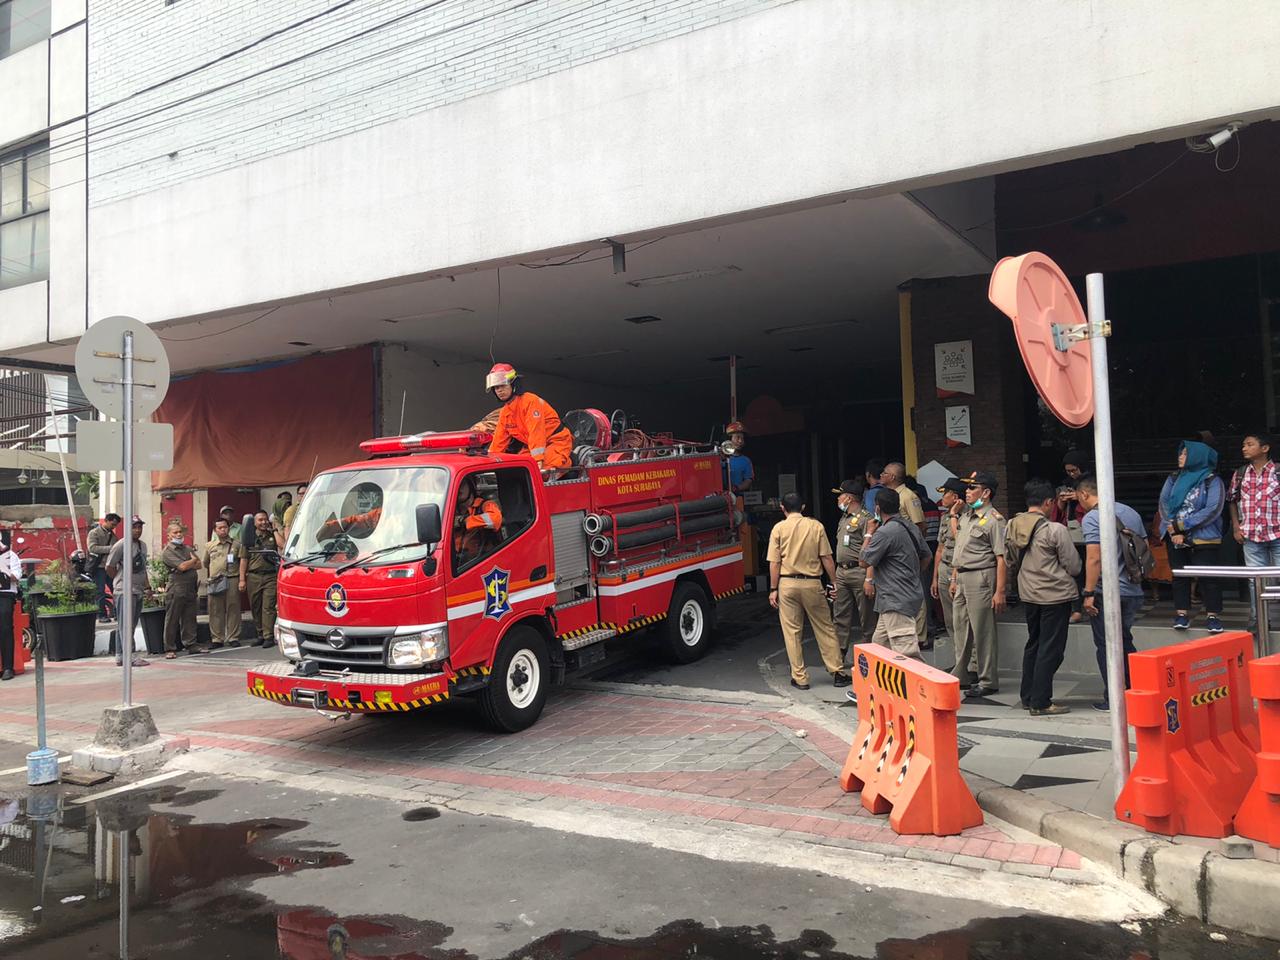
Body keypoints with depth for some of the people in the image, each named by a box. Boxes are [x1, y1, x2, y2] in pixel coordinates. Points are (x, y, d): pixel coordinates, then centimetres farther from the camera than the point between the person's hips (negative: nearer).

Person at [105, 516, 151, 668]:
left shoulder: (142, 545, 16)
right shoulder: (121, 545, -9)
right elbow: (109, 567, -8)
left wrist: (147, 586, 18)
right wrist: (120, 581, 1)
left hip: (138, 591, 8)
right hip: (125, 591, -8)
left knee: (131, 625, 11)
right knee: (126, 625, -8)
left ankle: (120, 657, 18)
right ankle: (129, 656, -10)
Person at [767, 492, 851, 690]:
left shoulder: (779, 528, -2)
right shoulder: (816, 526, 0)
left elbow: (774, 563, -4)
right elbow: (826, 558, -1)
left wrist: (773, 589, 2)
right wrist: (834, 583, 7)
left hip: (787, 584, 0)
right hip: (812, 584, 1)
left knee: (792, 632, 7)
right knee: (825, 629, 11)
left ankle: (800, 678, 10)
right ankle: (837, 673, 14)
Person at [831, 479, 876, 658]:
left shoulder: (865, 518, -12)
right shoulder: (844, 517, 17)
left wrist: (869, 578, -23)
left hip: (859, 572, -9)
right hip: (841, 571, 9)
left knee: (866, 617, 2)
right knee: (840, 616, 10)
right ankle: (839, 654, 16)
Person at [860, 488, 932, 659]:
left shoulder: (884, 532, -17)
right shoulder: (912, 527, 11)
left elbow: (865, 562, -9)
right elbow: (927, 556, 21)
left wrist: (870, 534, 1)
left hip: (897, 601, -10)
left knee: (907, 654, -12)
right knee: (879, 644, 19)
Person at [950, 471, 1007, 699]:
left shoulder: (993, 520, -12)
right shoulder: (965, 517, 15)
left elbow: (1001, 558, -16)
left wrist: (1000, 591, -20)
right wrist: (954, 579, 19)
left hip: (980, 578, -9)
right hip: (962, 578, 9)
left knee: (983, 631, -3)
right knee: (960, 628, 15)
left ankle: (988, 682, 5)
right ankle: (962, 675, 26)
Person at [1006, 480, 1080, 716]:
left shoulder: (1012, 527, 1)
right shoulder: (1055, 530, -17)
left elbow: (1009, 563, 10)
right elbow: (1074, 567, -11)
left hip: (1028, 594, 7)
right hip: (1056, 595, -6)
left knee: (1033, 644, 18)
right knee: (1050, 650, 1)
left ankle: (1028, 697, 24)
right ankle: (1040, 703, 4)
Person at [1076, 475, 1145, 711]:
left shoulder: (1091, 517, -13)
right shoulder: (1130, 512, 10)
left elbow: (1094, 558, -19)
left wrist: (1088, 593, -15)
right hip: (1133, 592, 7)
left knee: (1106, 647, 4)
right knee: (1125, 643, 20)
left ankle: (1113, 699, 9)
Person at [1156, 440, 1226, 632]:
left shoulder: (1212, 481, -5)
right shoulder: (1174, 478, 8)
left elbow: (1213, 510, -14)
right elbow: (1163, 503, 1)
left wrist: (1181, 525, -17)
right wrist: (1174, 531, -12)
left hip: (1203, 539, -4)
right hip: (1175, 538, 4)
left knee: (1208, 576, -2)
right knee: (1179, 575, 7)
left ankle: (1213, 615, 8)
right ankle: (1182, 613, 15)